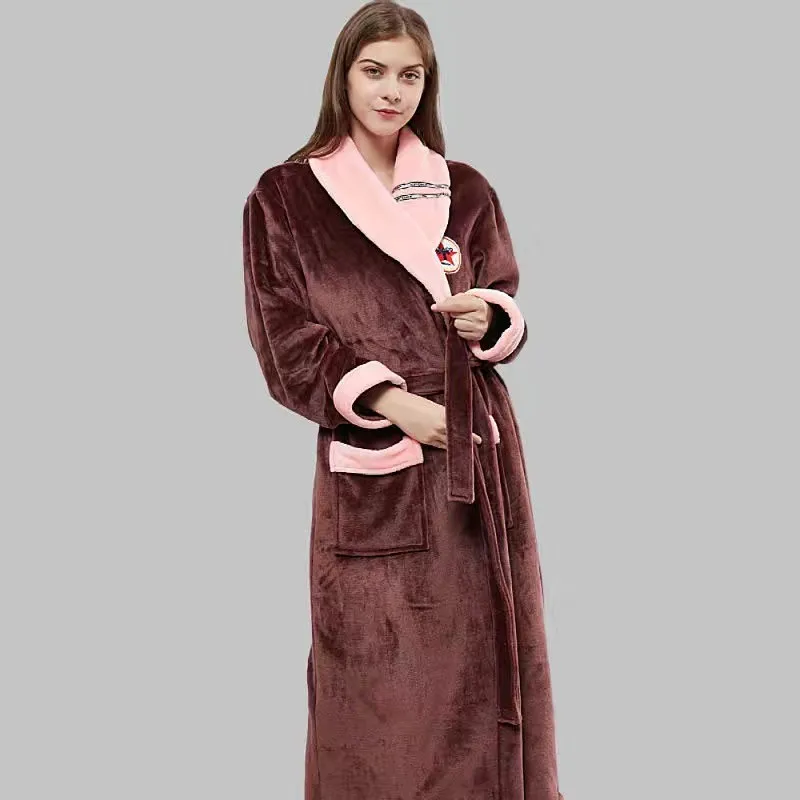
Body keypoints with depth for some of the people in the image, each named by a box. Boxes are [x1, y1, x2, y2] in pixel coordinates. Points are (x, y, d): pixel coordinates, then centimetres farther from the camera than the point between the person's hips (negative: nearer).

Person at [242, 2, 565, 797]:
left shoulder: (466, 192, 10)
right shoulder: (284, 197, 1)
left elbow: (507, 310, 15)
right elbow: (286, 344, -3)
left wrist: (489, 321, -10)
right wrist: (394, 404, -13)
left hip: (477, 450, 3)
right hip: (369, 469, -3)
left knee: (482, 659, 6)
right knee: (378, 675, 1)